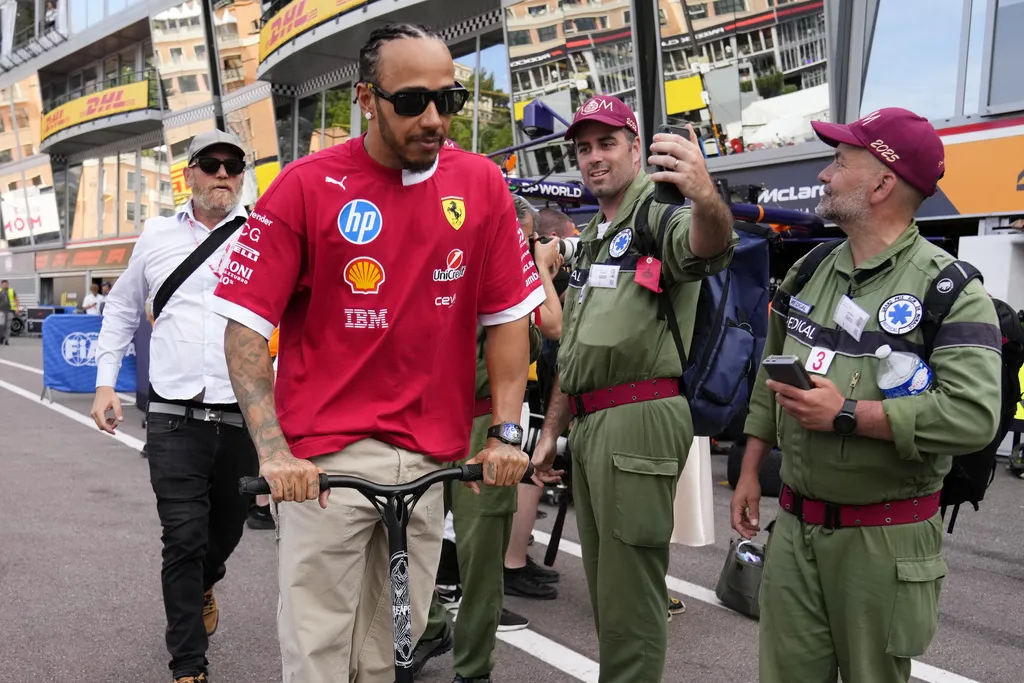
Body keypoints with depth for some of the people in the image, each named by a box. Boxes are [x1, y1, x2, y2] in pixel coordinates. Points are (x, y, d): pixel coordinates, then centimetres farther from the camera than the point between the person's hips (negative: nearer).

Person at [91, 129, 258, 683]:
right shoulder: (158, 236, 8)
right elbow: (121, 311, 19)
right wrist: (105, 383, 13)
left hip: (243, 418, 1)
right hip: (175, 418, 0)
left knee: (227, 528, 18)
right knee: (185, 538, -6)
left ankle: (202, 587, 52)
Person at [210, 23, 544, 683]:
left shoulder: (482, 183, 1)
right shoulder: (306, 186, -7)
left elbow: (509, 317, 6)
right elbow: (245, 327, -7)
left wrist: (506, 432, -1)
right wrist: (272, 449, -16)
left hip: (430, 456, 3)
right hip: (325, 459, -2)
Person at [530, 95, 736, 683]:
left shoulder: (659, 213, -6)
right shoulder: (594, 236, 22)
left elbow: (709, 247, -33)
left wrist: (706, 197, -55)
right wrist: (551, 431, 23)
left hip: (638, 419, -9)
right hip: (589, 423, 9)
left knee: (631, 591, -5)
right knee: (604, 583, 18)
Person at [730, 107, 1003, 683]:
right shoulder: (807, 274, 9)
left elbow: (975, 415, -24)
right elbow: (768, 381, 17)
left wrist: (846, 414, -22)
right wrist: (750, 472, 15)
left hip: (885, 541, -5)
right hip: (794, 527, 6)